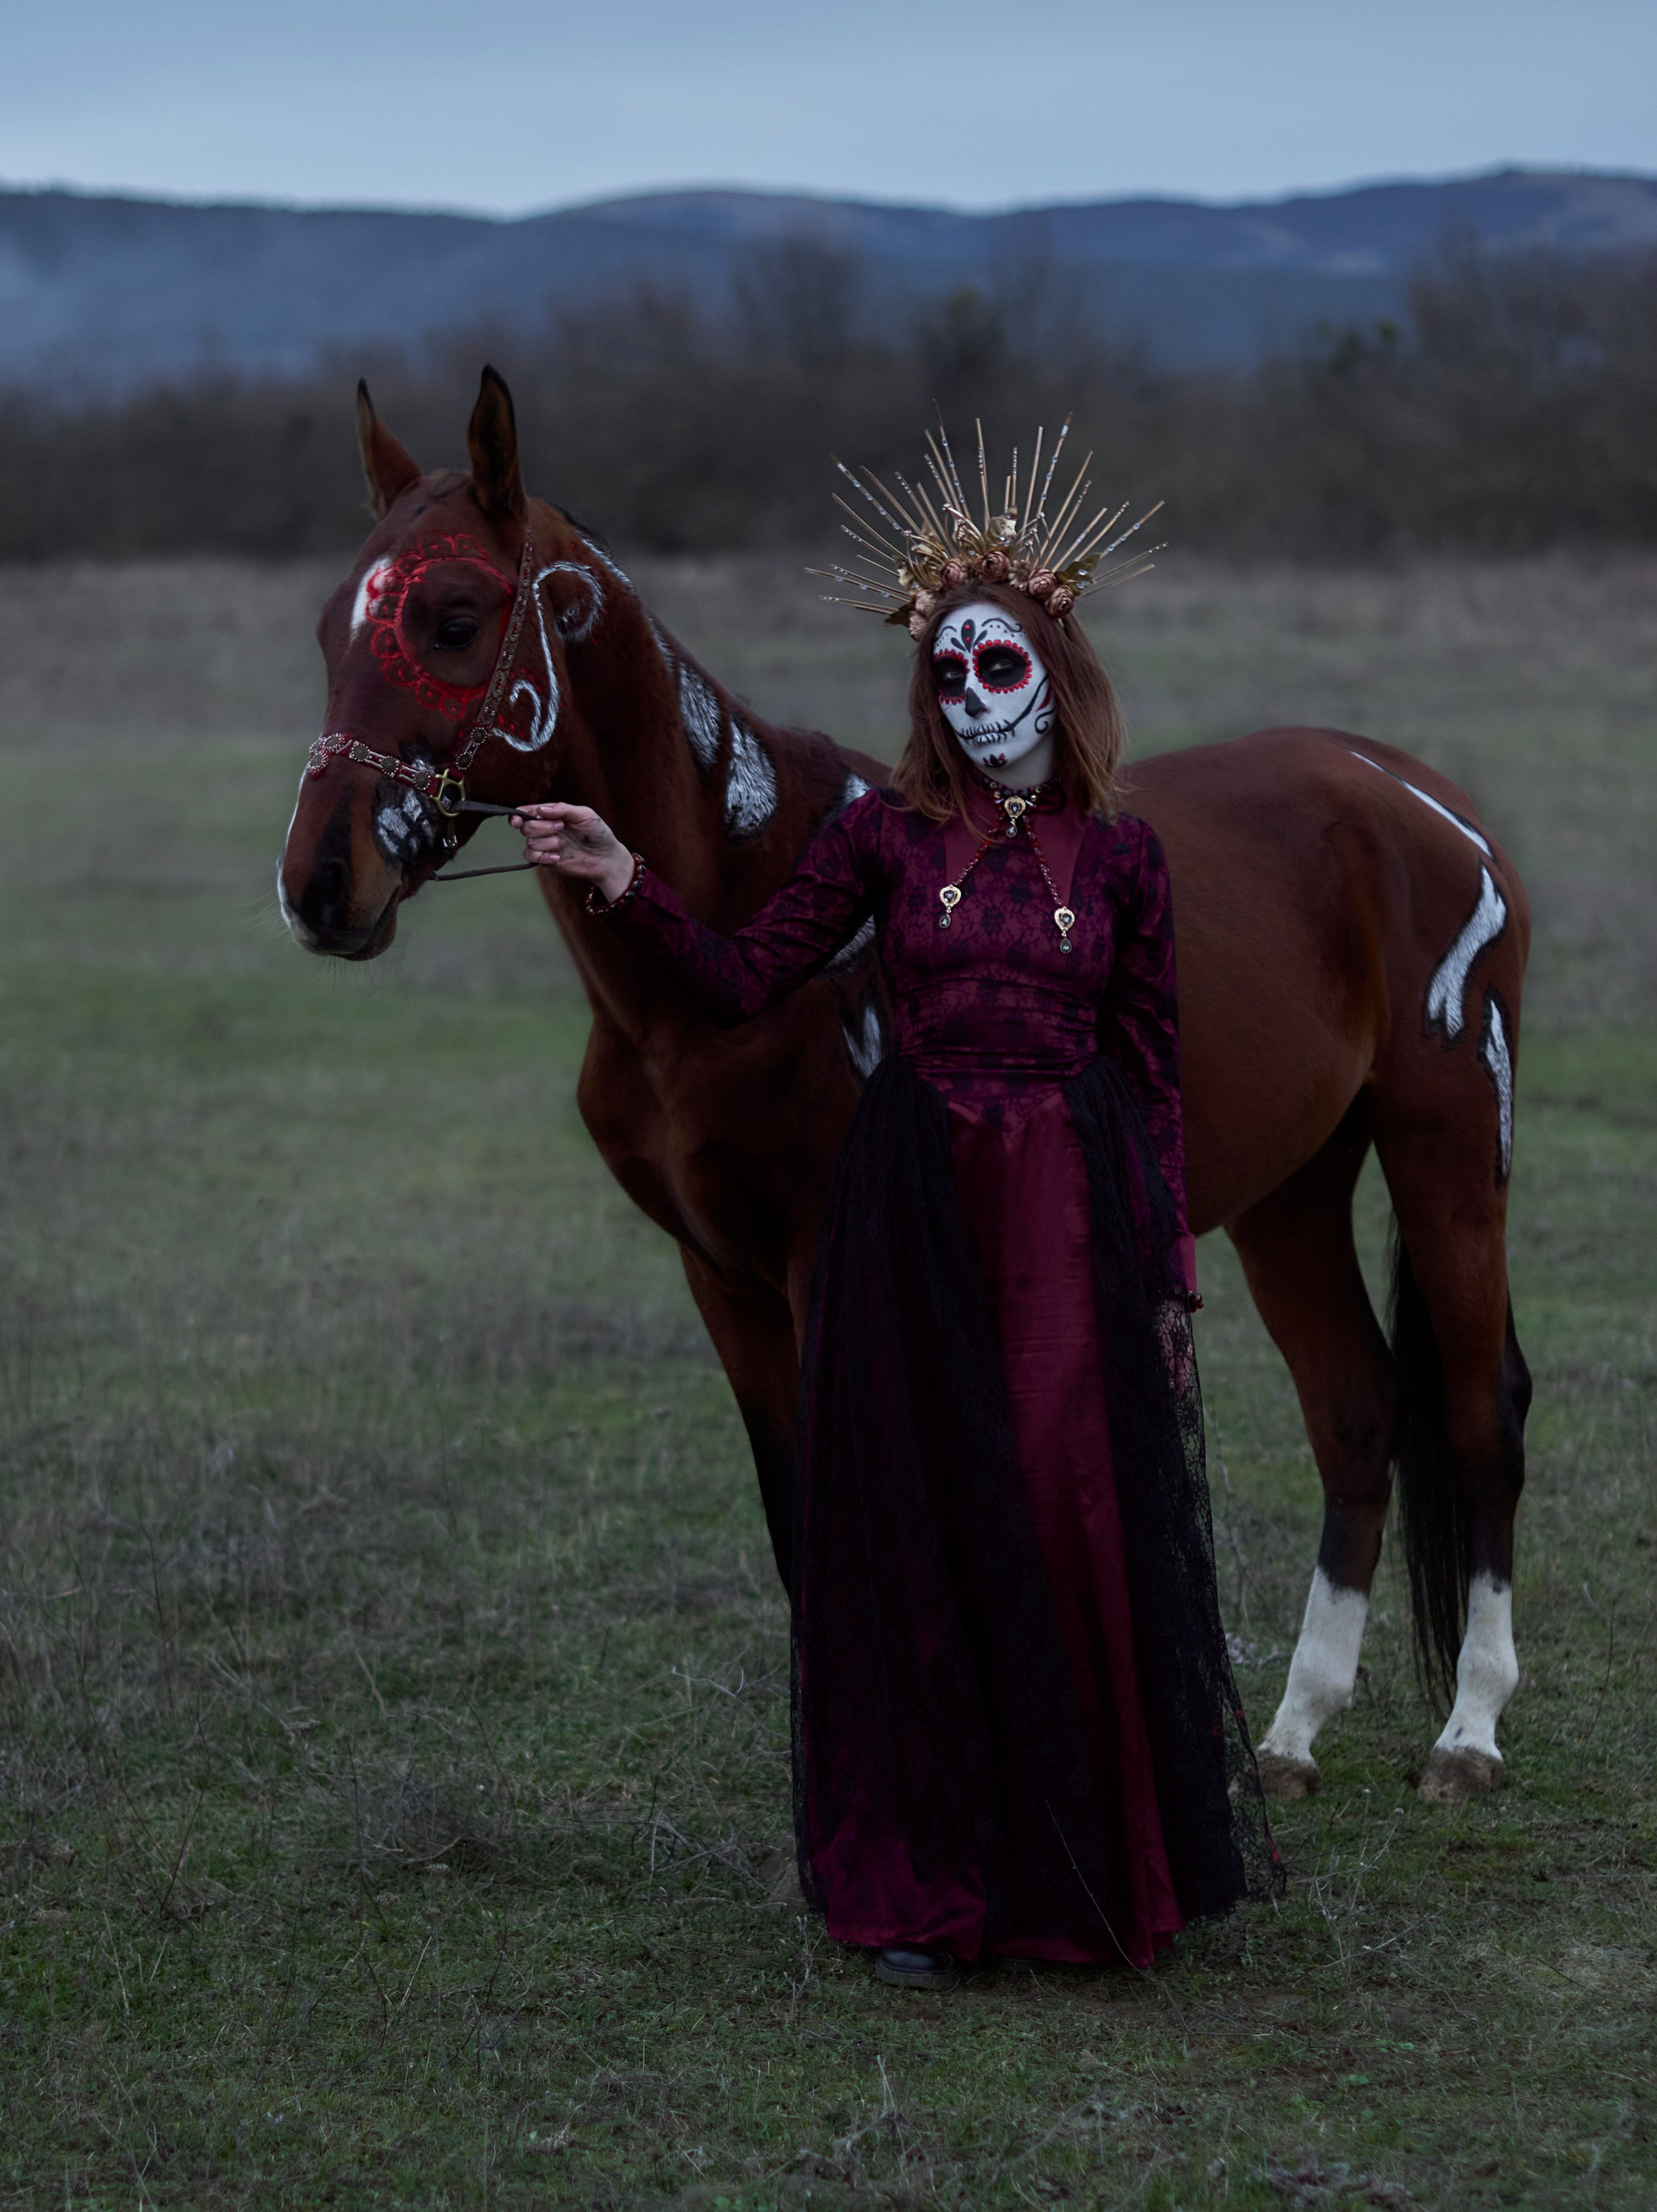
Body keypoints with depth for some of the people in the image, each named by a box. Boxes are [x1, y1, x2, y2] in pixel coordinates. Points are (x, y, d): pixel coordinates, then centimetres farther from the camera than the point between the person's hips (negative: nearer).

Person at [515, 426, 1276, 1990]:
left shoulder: (1120, 856, 4)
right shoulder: (885, 836, 4)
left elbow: (1155, 1068, 7)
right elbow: (741, 984, -1)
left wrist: (1169, 1271, 4)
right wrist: (622, 885, -15)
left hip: (1075, 1211, 0)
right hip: (917, 1212, 0)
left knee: (1079, 1522, -2)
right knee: (921, 1535, 2)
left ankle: (1094, 1875, 12)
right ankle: (924, 1886, 9)